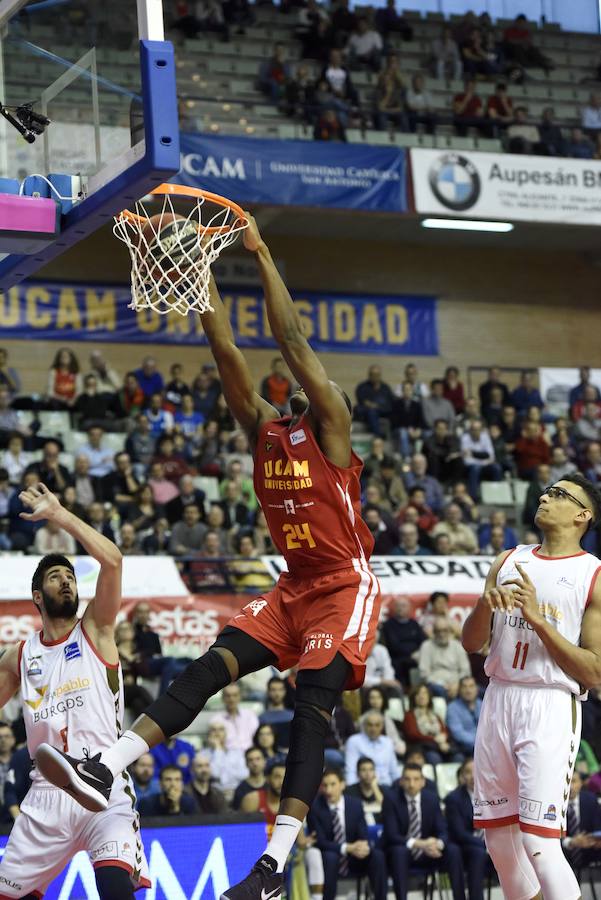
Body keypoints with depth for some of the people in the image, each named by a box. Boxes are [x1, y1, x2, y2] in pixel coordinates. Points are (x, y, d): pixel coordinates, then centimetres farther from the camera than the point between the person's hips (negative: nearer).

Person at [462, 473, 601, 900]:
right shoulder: (509, 561, 13)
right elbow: (471, 643, 15)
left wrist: (538, 618, -15)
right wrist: (486, 604, -6)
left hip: (551, 707, -6)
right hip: (499, 700, 6)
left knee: (539, 842, -15)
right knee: (498, 834, 10)